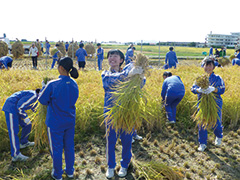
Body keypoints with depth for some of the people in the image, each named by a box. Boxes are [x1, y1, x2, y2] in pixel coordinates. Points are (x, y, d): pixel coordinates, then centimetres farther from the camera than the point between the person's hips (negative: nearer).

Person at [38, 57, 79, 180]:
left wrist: (43, 87, 7)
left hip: (55, 123, -4)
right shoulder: (74, 84, -7)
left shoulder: (52, 85, -24)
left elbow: (43, 100, -11)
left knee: (56, 148, 13)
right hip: (70, 121, 5)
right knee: (69, 146, 19)